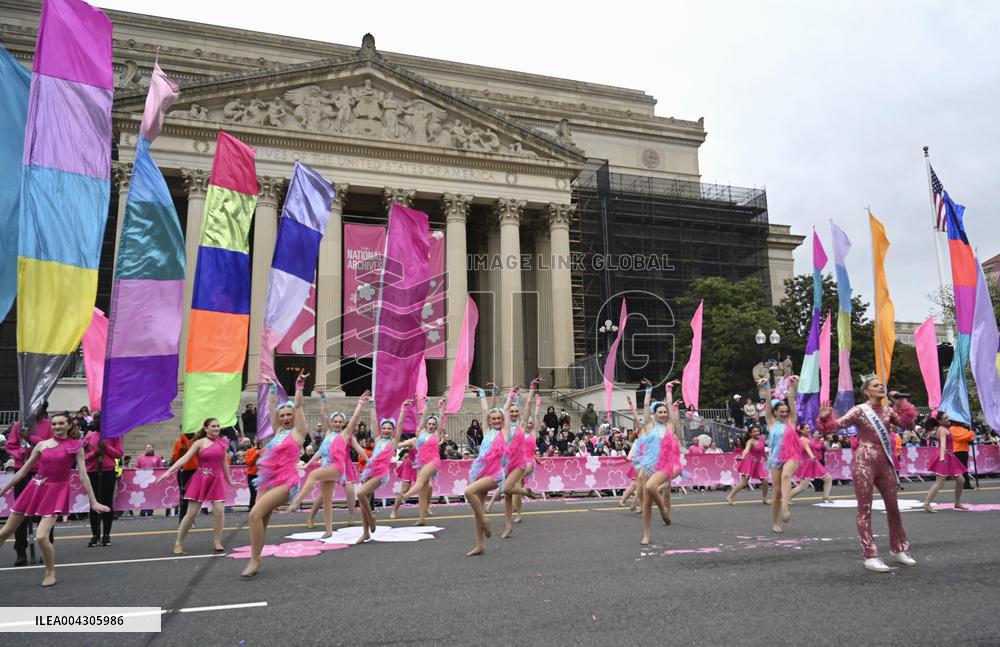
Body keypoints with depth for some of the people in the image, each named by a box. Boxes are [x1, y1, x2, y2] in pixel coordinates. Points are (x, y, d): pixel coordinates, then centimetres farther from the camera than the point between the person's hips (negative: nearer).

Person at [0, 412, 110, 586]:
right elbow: (23, 471, 12)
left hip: (56, 491, -4)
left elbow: (83, 476, -5)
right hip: (35, 488, 4)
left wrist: (93, 501, -9)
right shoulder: (42, 445, 4)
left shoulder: (75, 446, -4)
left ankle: (50, 572, 7)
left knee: (42, 537, -16)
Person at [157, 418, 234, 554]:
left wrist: (229, 479, 21)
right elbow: (185, 458, -10)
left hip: (217, 480, 3)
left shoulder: (222, 442, 6)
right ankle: (178, 543, 14)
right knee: (191, 513, -1)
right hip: (200, 480, -2)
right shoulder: (200, 443, -3)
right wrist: (169, 471, -21)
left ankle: (217, 542, 9)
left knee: (219, 512, -6)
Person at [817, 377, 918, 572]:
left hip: (884, 462, 6)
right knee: (865, 509, -2)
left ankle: (898, 549, 33)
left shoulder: (888, 410, 9)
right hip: (864, 462, -6)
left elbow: (908, 424, 1)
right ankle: (870, 556, 1)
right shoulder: (859, 411, -6)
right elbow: (838, 424, -11)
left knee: (893, 507, 15)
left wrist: (901, 404, -6)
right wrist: (826, 419, -30)